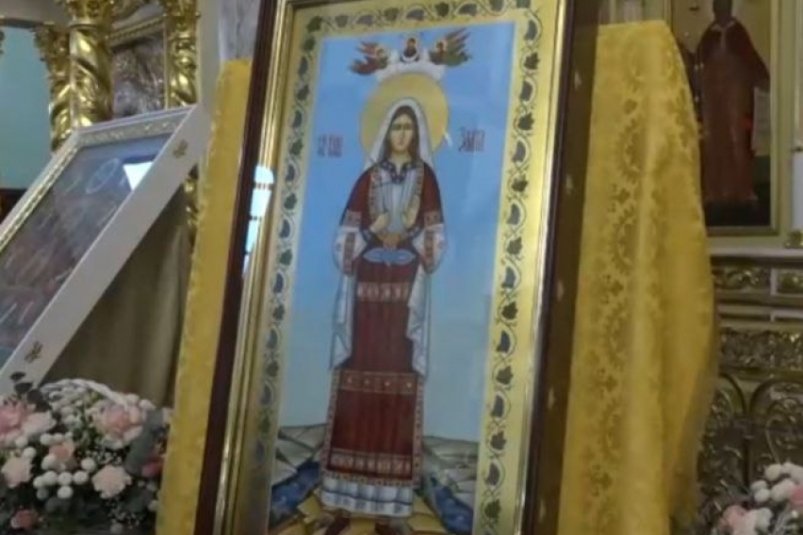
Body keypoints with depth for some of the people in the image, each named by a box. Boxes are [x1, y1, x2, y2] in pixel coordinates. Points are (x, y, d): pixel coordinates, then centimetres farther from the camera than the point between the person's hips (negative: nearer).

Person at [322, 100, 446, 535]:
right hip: (367, 285, 1)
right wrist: (373, 233, -9)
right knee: (356, 389, -2)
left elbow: (435, 239, 5)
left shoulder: (424, 176, 10)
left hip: (405, 290, -1)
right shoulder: (369, 177, 12)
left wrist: (412, 233, -13)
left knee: (397, 394, -5)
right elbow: (345, 236, 8)